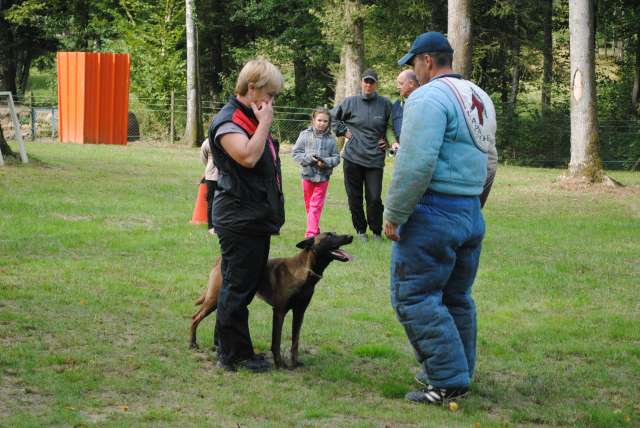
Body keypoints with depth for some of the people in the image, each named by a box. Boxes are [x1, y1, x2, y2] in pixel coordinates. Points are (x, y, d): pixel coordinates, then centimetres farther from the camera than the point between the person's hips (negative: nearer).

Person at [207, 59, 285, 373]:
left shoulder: (252, 119, 17)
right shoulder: (227, 121, -14)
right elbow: (248, 157, -30)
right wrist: (265, 123, -21)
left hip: (256, 218, 10)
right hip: (238, 219, -10)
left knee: (247, 285, 15)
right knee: (238, 286, -4)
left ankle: (228, 347, 26)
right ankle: (234, 355, 4)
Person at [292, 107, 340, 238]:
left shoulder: (330, 139, -2)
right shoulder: (305, 135, -4)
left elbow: (336, 157, 1)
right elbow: (296, 152, -3)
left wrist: (326, 162, -18)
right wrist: (308, 158, -17)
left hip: (323, 176, -1)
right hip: (308, 174, 1)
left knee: (316, 206, -4)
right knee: (309, 204, 13)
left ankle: (311, 233, -7)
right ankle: (315, 228, 29)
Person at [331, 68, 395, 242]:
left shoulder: (385, 104, 1)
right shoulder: (350, 102, 2)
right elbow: (332, 117, 15)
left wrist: (387, 141, 6)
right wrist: (343, 131, 5)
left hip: (375, 159, -1)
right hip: (352, 158, 1)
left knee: (374, 198, -6)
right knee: (355, 198, 7)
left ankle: (377, 232, 12)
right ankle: (360, 230, 22)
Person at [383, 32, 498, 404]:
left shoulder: (428, 97, -14)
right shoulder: (479, 98, 15)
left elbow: (415, 164, -21)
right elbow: (489, 162, 20)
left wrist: (393, 215, -14)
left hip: (432, 214, -9)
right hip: (472, 214, 9)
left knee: (415, 297, -4)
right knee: (457, 298, 16)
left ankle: (447, 381, -5)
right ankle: (459, 373, 24)